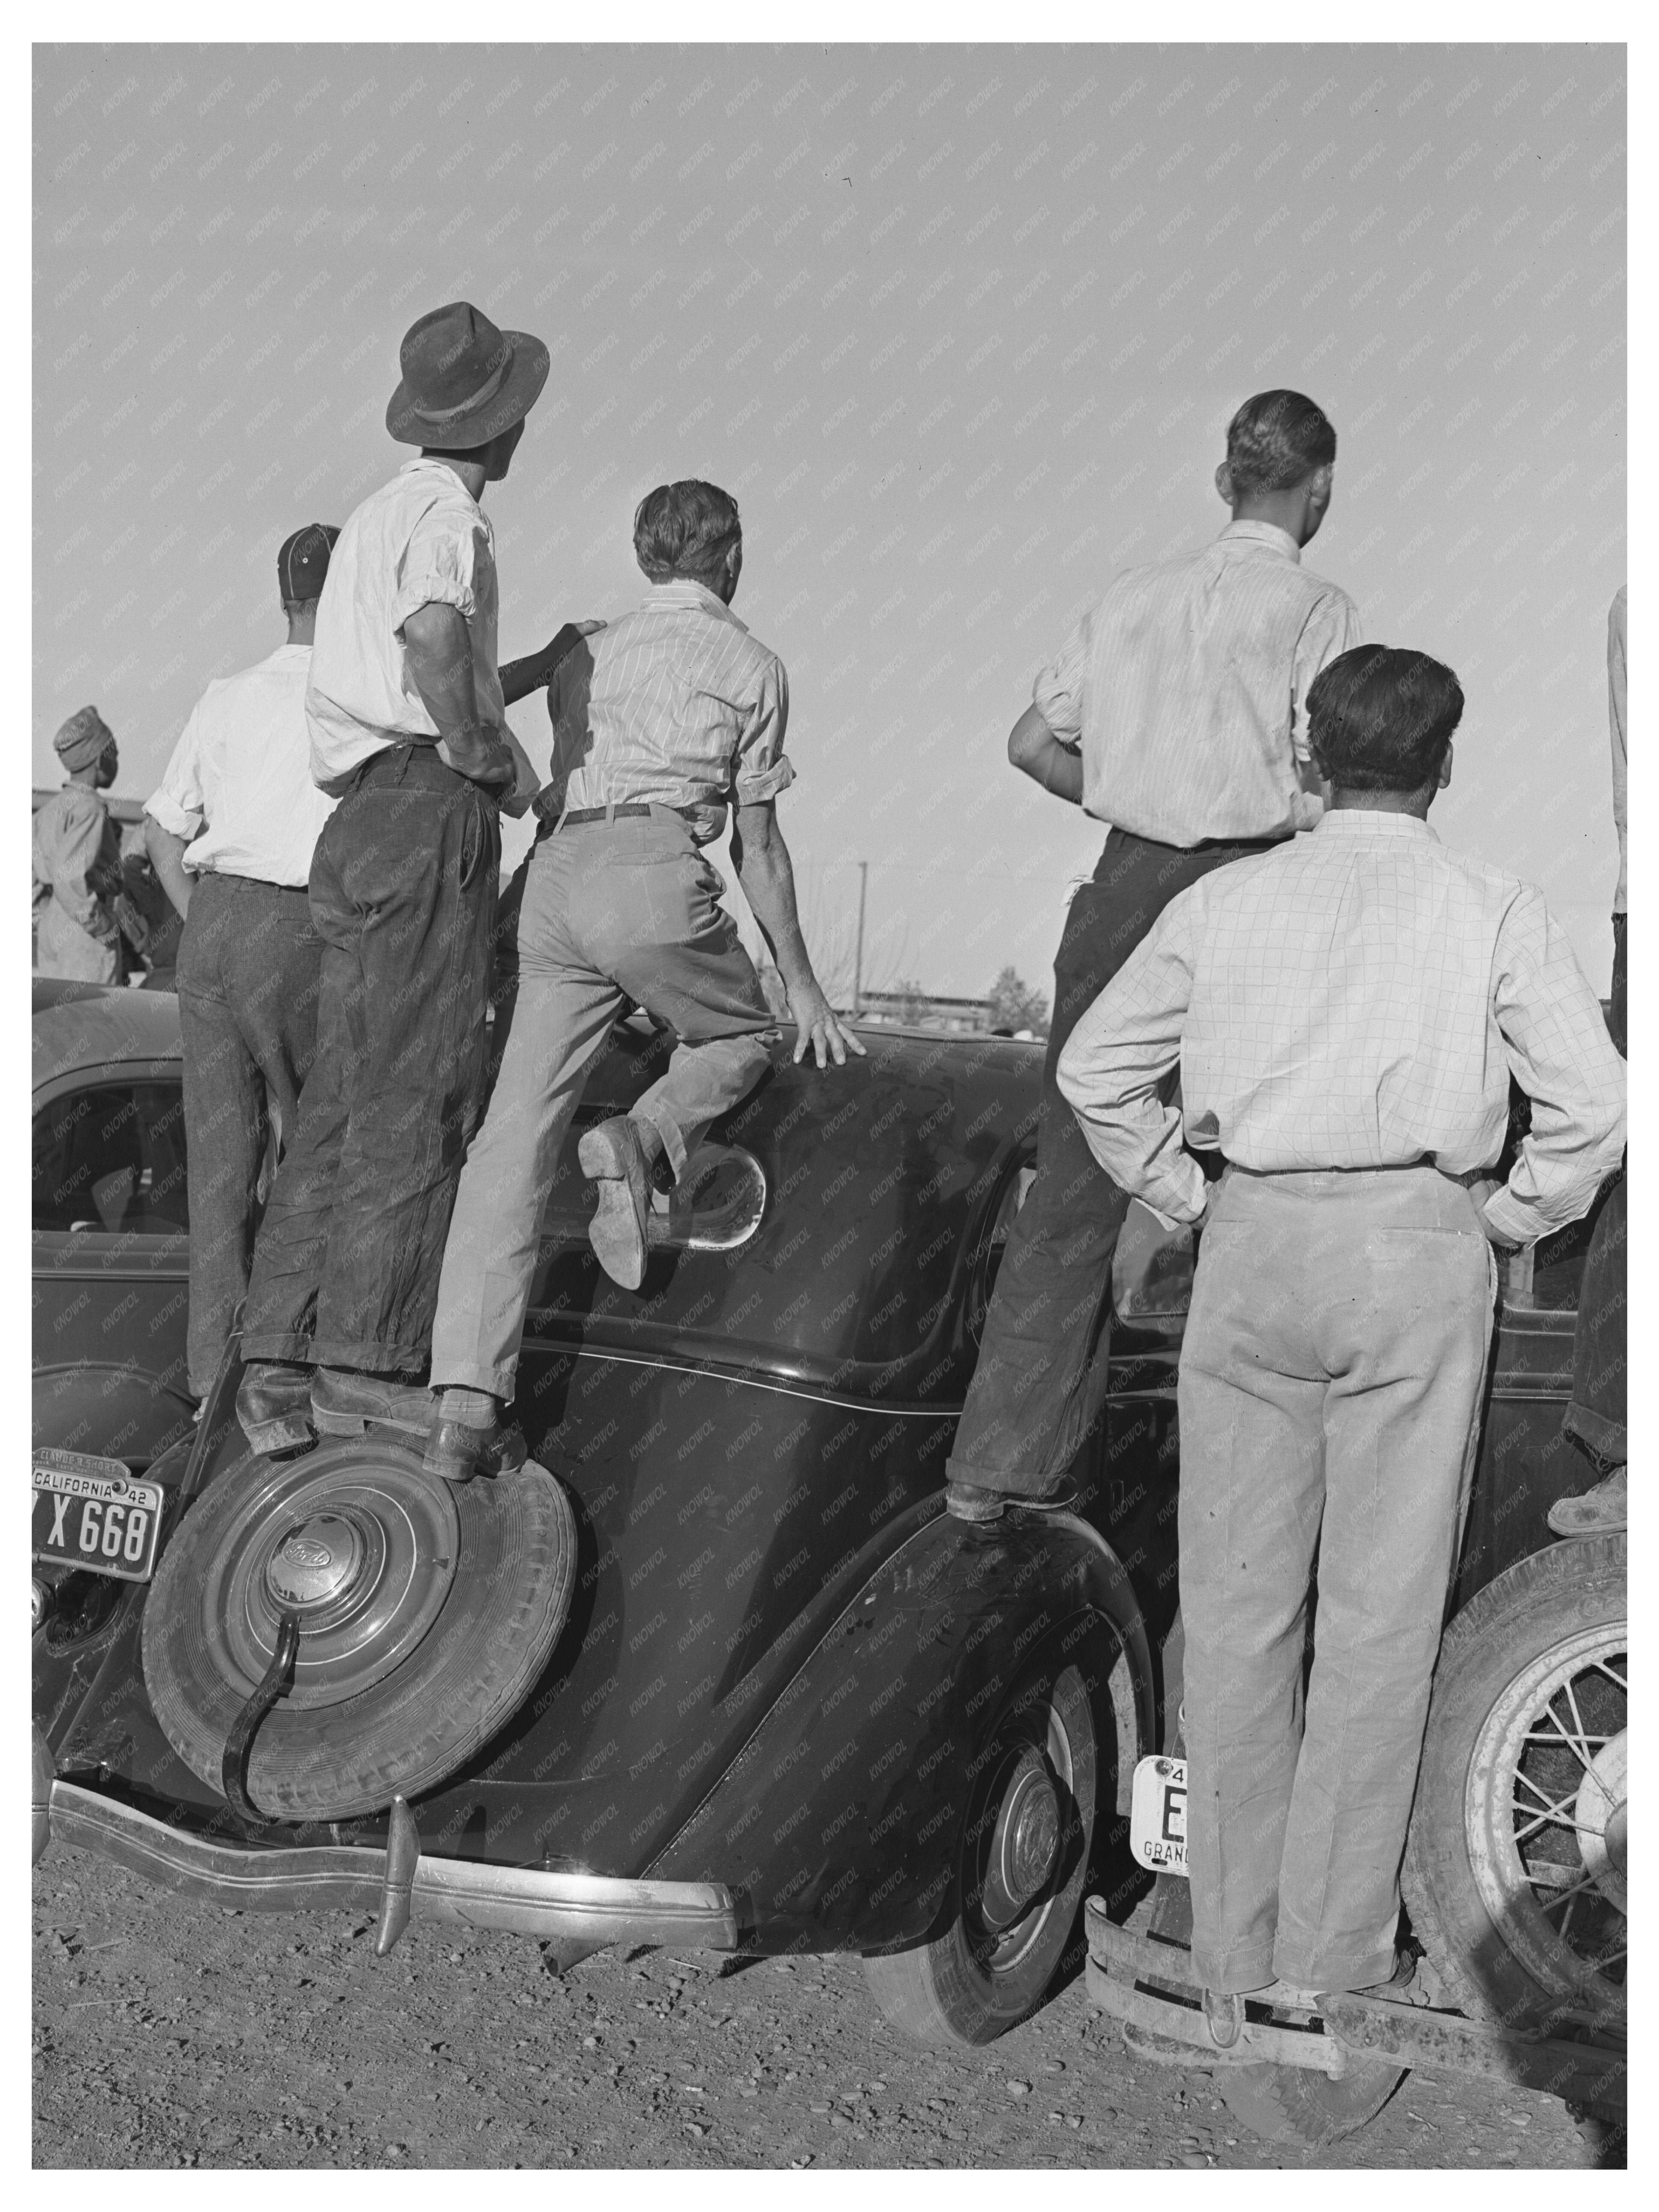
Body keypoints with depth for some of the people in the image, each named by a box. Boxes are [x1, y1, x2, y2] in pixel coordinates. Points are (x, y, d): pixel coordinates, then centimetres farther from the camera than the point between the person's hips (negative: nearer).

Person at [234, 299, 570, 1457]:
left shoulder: (378, 515, 24)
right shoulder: (446, 510, -5)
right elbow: (435, 640, -27)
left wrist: (543, 667, 39)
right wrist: (506, 761, -14)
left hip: (361, 824, 9)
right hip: (427, 813, -9)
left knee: (341, 1101, 6)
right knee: (414, 1100, -7)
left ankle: (278, 1370, 5)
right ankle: (366, 1363, -7)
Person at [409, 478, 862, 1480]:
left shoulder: (590, 657, 28)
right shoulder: (750, 665, 14)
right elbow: (759, 844, 12)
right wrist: (802, 982, 18)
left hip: (553, 874, 5)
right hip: (653, 873, -4)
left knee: (515, 1136, -1)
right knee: (743, 1035, 22)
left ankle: (467, 1395, -10)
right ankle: (648, 1137, -11)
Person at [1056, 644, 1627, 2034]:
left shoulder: (1227, 901, 8)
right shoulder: (1494, 913, 2)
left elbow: (1096, 1068, 9)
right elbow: (1593, 1104, -5)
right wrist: (1509, 1222, 8)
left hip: (1253, 1243, 2)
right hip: (1416, 1246, -2)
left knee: (1236, 1604, 8)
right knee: (1383, 1608, 5)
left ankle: (1234, 1959, 15)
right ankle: (1333, 1948, 10)